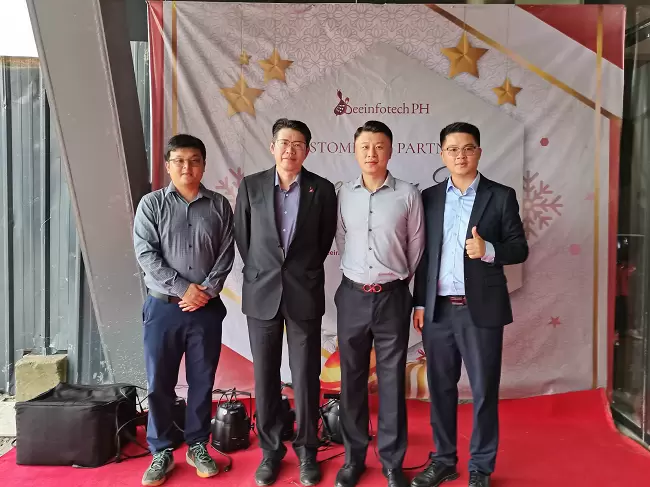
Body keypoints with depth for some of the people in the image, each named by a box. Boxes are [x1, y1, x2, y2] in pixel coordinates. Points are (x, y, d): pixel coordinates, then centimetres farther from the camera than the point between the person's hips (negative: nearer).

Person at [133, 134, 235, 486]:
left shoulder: (219, 205, 4)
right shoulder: (151, 204, 1)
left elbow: (226, 253, 1)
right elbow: (146, 255, -7)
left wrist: (207, 290, -11)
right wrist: (183, 288, -13)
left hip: (207, 308, 1)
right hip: (163, 307, -1)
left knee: (202, 381, 10)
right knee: (159, 383, 6)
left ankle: (197, 447, 27)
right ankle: (161, 452, 23)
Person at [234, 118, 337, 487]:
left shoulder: (322, 189, -1)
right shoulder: (251, 186, 2)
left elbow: (325, 240, 8)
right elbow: (243, 238, 8)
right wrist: (261, 274, 8)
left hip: (305, 294, -1)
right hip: (262, 293, 1)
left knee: (306, 377, 6)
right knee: (265, 377, 10)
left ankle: (307, 450, 25)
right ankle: (271, 449, 26)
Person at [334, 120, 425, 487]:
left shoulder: (408, 194, -4)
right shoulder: (344, 194, 3)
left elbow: (416, 246, 4)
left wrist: (396, 280, 9)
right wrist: (357, 277, 12)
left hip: (392, 297, -2)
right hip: (352, 296, 2)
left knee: (392, 381, 7)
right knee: (352, 379, 11)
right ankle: (354, 458, 27)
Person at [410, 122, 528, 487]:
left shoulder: (501, 196, 0)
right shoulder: (430, 197, 8)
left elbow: (520, 249, -1)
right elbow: (423, 253, 8)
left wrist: (489, 250, -21)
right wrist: (419, 303, 4)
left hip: (481, 309, -2)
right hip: (438, 309, 3)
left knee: (484, 391, 7)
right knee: (441, 388, 12)